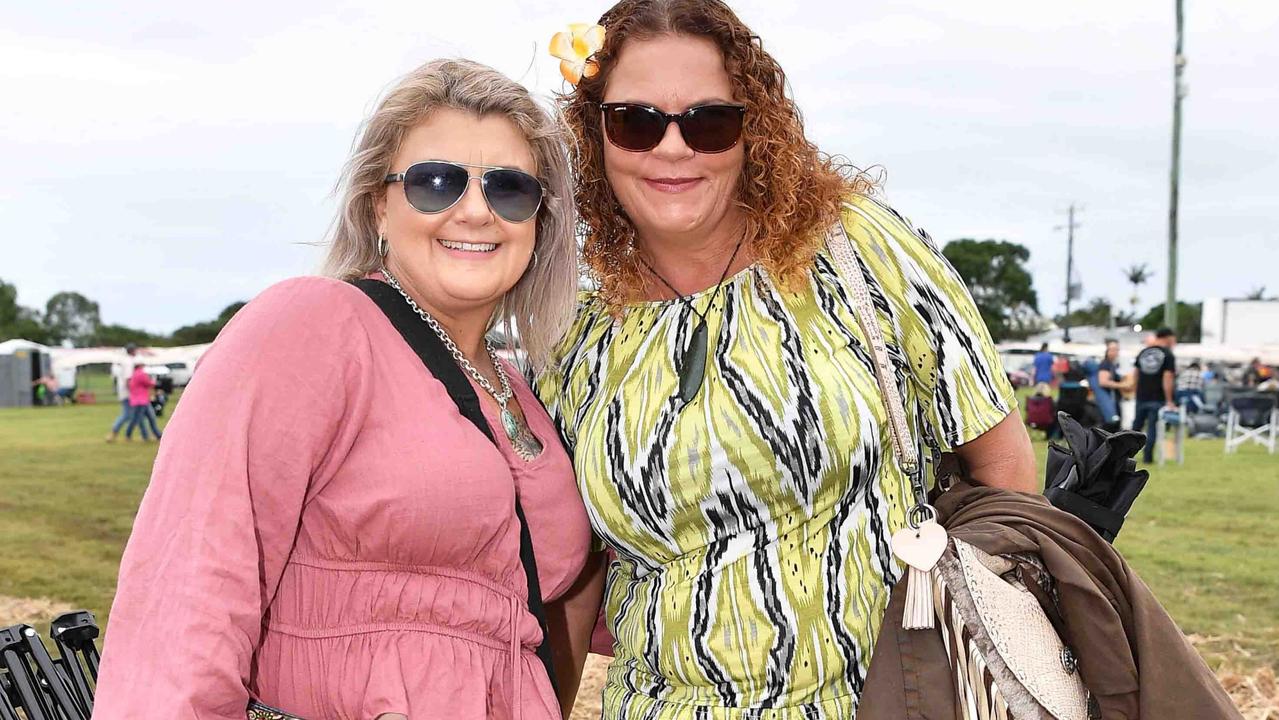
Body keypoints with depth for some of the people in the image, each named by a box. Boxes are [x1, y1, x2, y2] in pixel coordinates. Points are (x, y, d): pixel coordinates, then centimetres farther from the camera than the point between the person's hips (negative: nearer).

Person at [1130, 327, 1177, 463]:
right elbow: (1167, 379, -14)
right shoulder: (1168, 355, -9)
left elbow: (1136, 374, 14)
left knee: (1137, 425, 16)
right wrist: (1169, 401, -12)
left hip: (1141, 397, 5)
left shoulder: (1143, 352, 8)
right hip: (1157, 399, -5)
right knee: (1152, 427, 2)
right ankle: (1147, 456, 3)